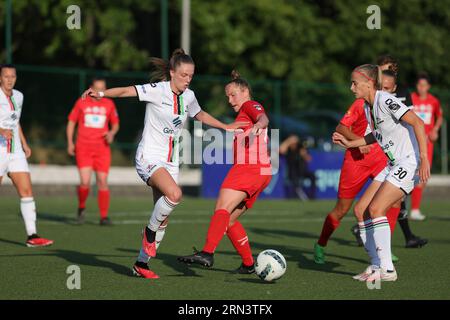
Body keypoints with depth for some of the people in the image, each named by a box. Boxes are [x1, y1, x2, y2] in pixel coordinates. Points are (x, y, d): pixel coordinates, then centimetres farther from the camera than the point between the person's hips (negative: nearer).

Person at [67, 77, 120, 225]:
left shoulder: (109, 104, 8)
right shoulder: (81, 102, 5)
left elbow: (115, 124, 17)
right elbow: (71, 122, 11)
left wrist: (112, 133, -5)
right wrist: (70, 142, 1)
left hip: (102, 148, 1)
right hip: (83, 148, -1)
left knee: (103, 182, -3)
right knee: (85, 182, -13)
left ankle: (104, 217, 5)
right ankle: (81, 207, 14)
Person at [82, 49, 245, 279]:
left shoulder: (188, 96, 8)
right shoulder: (157, 90, -12)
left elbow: (201, 115, 28)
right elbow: (126, 91, -20)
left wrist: (226, 127, 28)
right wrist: (101, 94, -36)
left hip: (171, 161, 7)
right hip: (149, 157, -7)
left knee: (164, 219, 4)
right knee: (174, 194, -32)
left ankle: (141, 264, 17)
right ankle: (150, 231, -7)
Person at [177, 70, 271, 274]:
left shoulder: (250, 105, 3)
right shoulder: (244, 114, 31)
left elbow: (263, 117, -20)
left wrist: (258, 124, -41)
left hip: (250, 168, -10)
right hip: (260, 172, 10)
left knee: (222, 208, -24)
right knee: (229, 220, 12)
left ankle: (207, 253, -41)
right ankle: (248, 264, 14)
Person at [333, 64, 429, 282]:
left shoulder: (386, 101, -17)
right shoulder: (367, 107, 11)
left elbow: (417, 123, -23)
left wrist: (424, 157, -30)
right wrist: (349, 143, 17)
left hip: (410, 163, -9)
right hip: (394, 165, 9)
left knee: (375, 209, -18)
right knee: (360, 210, 3)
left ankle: (387, 269, -12)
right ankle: (376, 266, 8)